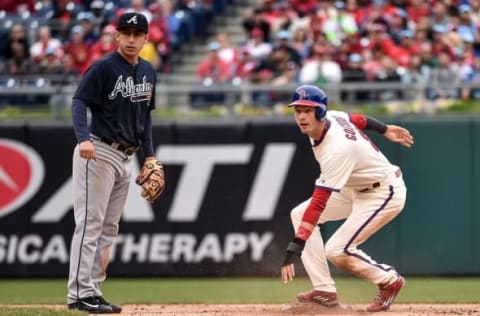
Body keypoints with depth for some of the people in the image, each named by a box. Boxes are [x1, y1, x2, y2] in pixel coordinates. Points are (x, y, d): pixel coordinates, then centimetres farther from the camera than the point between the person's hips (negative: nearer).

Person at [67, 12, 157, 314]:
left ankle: (93, 291, 14)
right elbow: (80, 102, -18)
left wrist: (149, 156, 16)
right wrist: (83, 138, -34)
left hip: (127, 157, 8)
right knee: (90, 223, -9)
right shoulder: (103, 68, -11)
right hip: (98, 153, -8)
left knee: (109, 228, 9)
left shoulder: (148, 72, 12)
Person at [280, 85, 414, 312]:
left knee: (337, 251, -19)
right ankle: (325, 291, -2)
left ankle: (389, 280, 8)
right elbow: (357, 119, 11)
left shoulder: (337, 150, -35)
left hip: (384, 195, -10)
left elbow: (318, 203, -38)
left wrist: (295, 248, -41)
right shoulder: (331, 117, -10)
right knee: (299, 214, 0)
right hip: (357, 189, 10)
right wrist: (384, 129, 30)